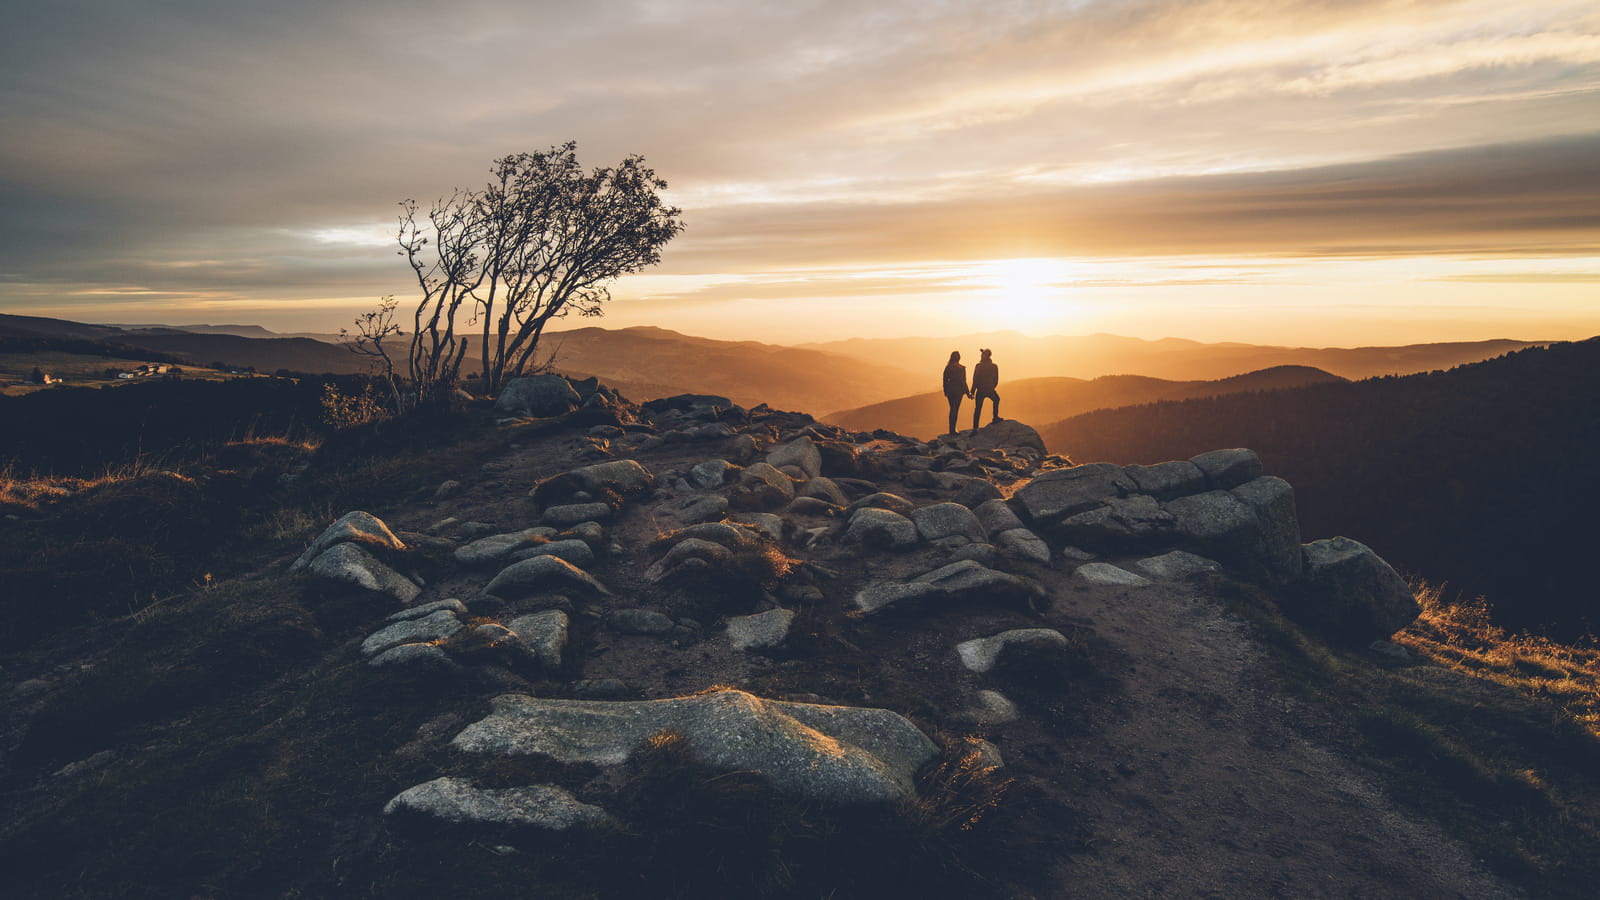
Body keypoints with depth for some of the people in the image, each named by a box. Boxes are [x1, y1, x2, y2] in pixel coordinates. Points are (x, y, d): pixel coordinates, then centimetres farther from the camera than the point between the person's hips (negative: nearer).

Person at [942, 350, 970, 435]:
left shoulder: (947, 367, -1)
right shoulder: (961, 368, -12)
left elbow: (945, 380, 4)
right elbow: (963, 381, -11)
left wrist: (945, 391, 16)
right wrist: (967, 393, -3)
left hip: (950, 391, 4)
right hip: (958, 391, -4)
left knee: (952, 409, 16)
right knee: (955, 410, 3)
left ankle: (951, 429, 19)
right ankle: (952, 430, 2)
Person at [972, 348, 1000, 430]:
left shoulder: (978, 366, -10)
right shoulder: (994, 366, -4)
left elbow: (975, 380, -11)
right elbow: (996, 380, 2)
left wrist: (972, 392, -5)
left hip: (980, 391, -1)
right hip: (990, 390, 1)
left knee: (977, 409, 3)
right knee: (996, 399, 33)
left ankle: (975, 428, -4)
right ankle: (995, 418, 36)